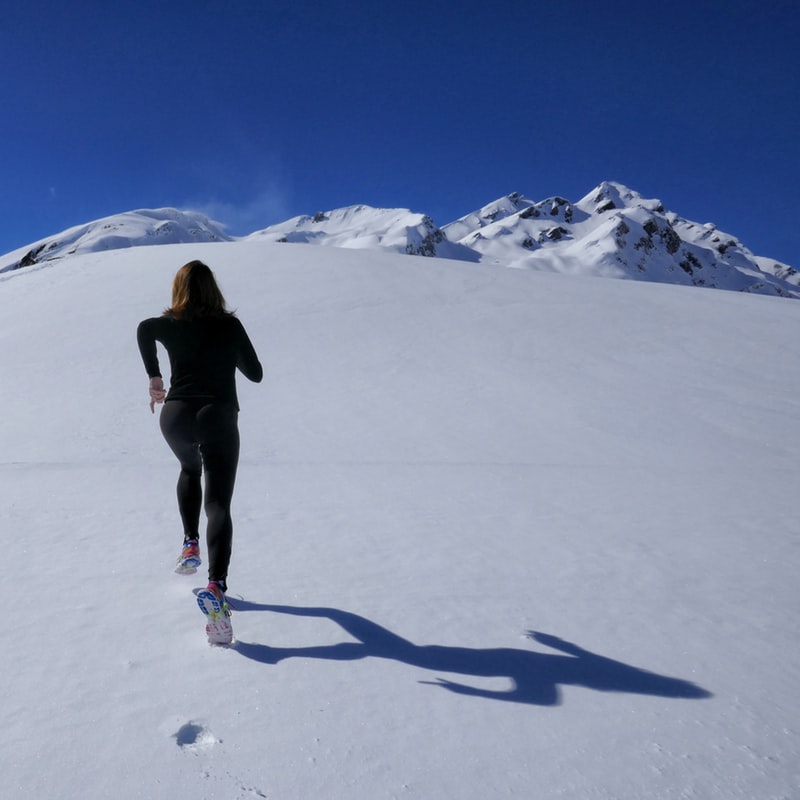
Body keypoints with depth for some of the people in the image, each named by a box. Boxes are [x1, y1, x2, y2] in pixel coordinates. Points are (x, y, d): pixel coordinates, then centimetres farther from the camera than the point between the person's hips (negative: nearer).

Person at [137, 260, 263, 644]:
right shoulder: (230, 326, 7)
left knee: (190, 470, 34)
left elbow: (144, 329, -10)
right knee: (219, 506, -6)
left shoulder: (170, 324, 8)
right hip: (219, 417, -2)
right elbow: (256, 374, 12)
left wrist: (154, 377, 1)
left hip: (176, 417, 2)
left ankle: (191, 544, 25)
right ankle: (216, 586, -24)